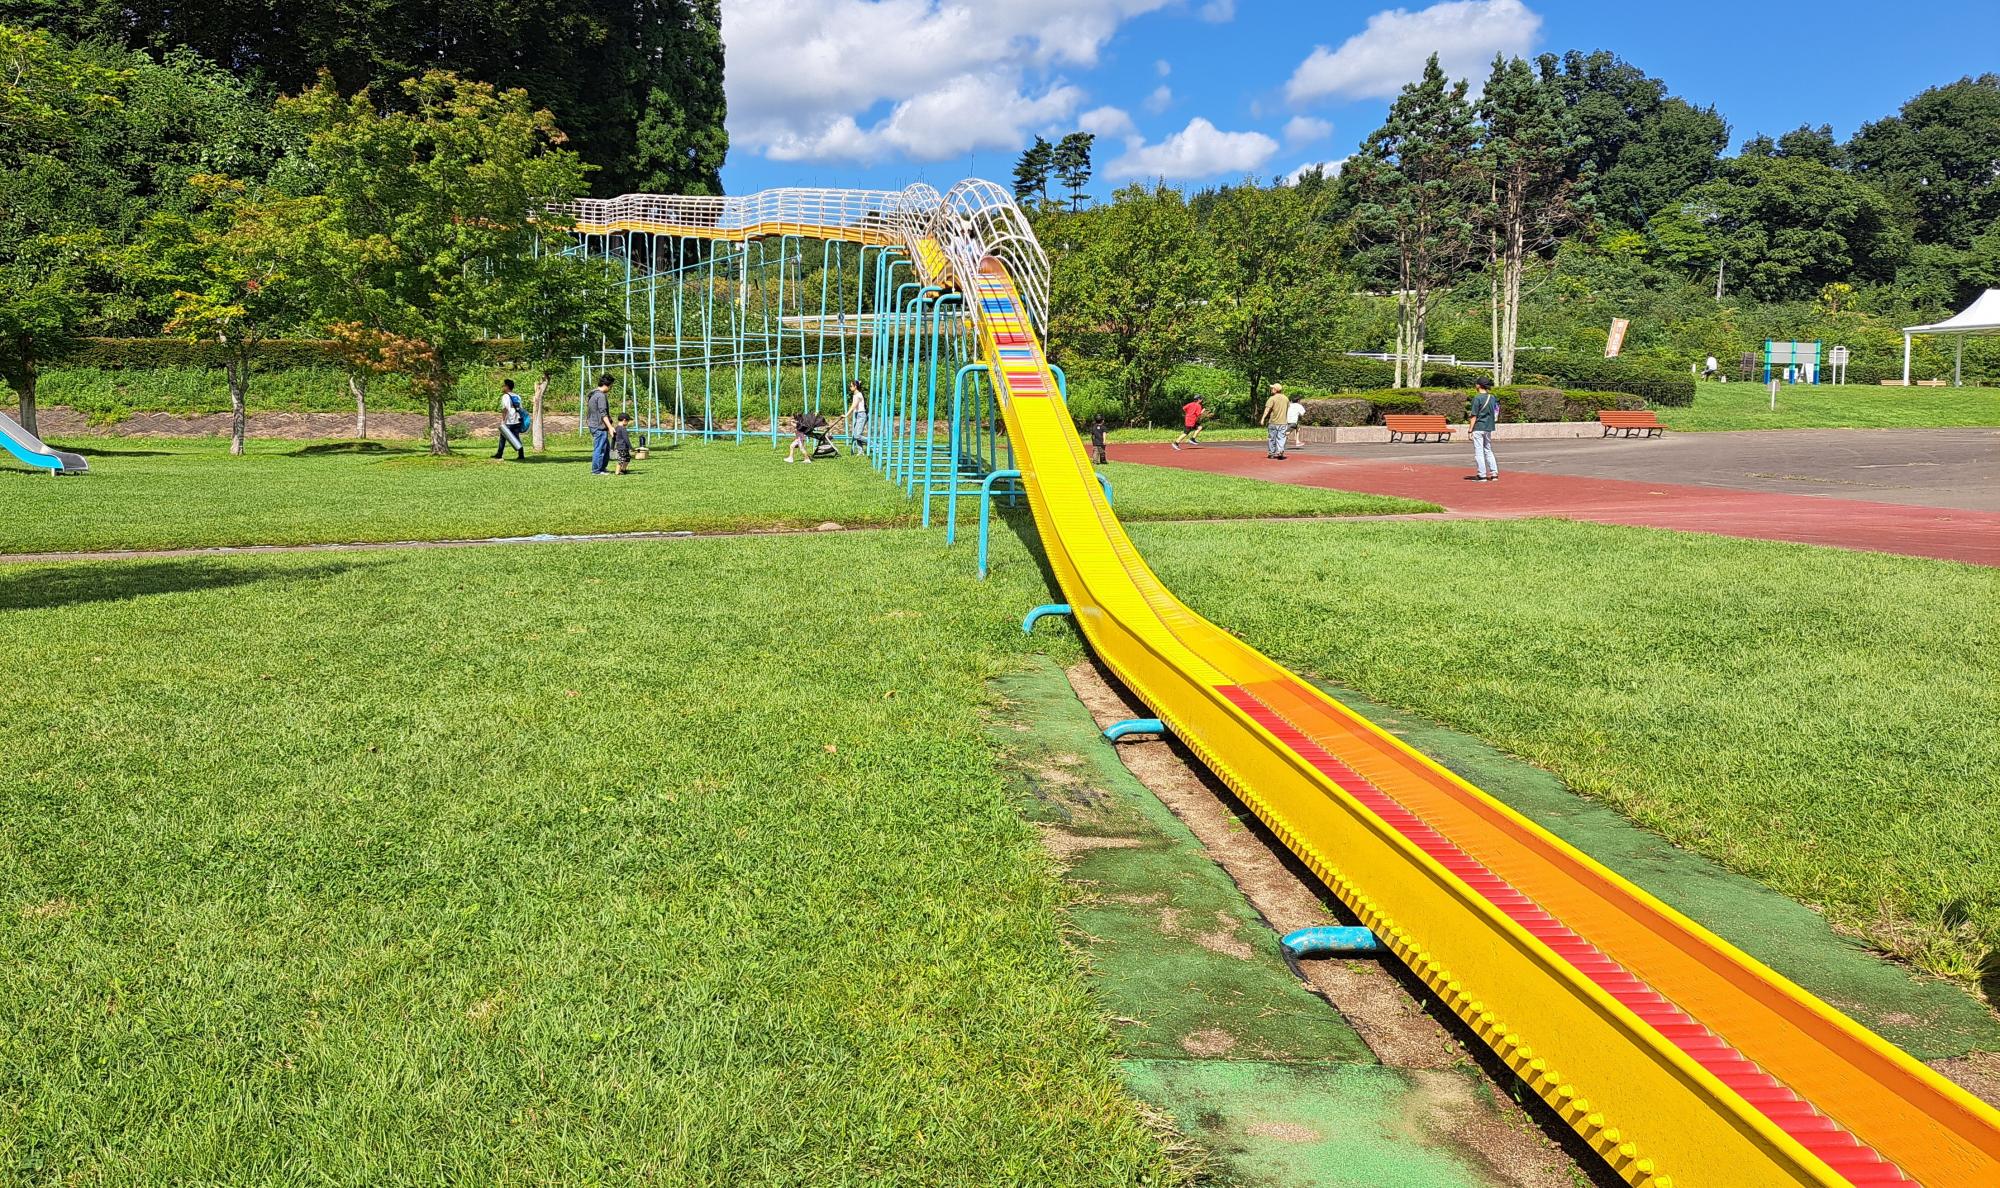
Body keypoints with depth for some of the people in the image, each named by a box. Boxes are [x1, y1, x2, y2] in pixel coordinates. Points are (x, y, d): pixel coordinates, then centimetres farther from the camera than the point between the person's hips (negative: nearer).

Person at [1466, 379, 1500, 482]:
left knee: (1479, 452, -1)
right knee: (1488, 451, 15)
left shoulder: (1477, 398, -13)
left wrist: (1470, 430, -10)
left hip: (1478, 428, -7)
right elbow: (1494, 413, 14)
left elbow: (1474, 416, -14)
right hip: (1489, 427, 7)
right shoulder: (1493, 398, 7)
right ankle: (1494, 473, 11)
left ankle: (1482, 475, -2)